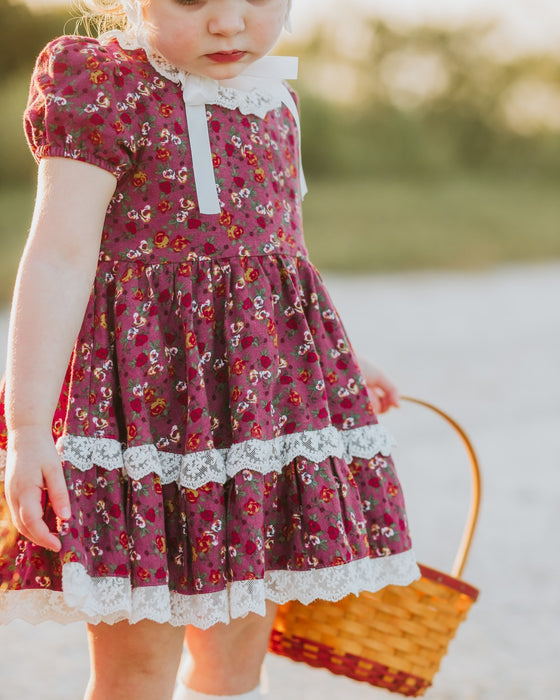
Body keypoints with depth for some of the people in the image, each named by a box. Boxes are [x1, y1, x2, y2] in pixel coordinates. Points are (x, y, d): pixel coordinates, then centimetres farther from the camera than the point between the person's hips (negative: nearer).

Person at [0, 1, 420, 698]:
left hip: (260, 391, 7)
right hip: (149, 383, -7)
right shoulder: (103, 86, -11)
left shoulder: (272, 97, 12)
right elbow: (60, 257, -17)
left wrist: (334, 370, 32)